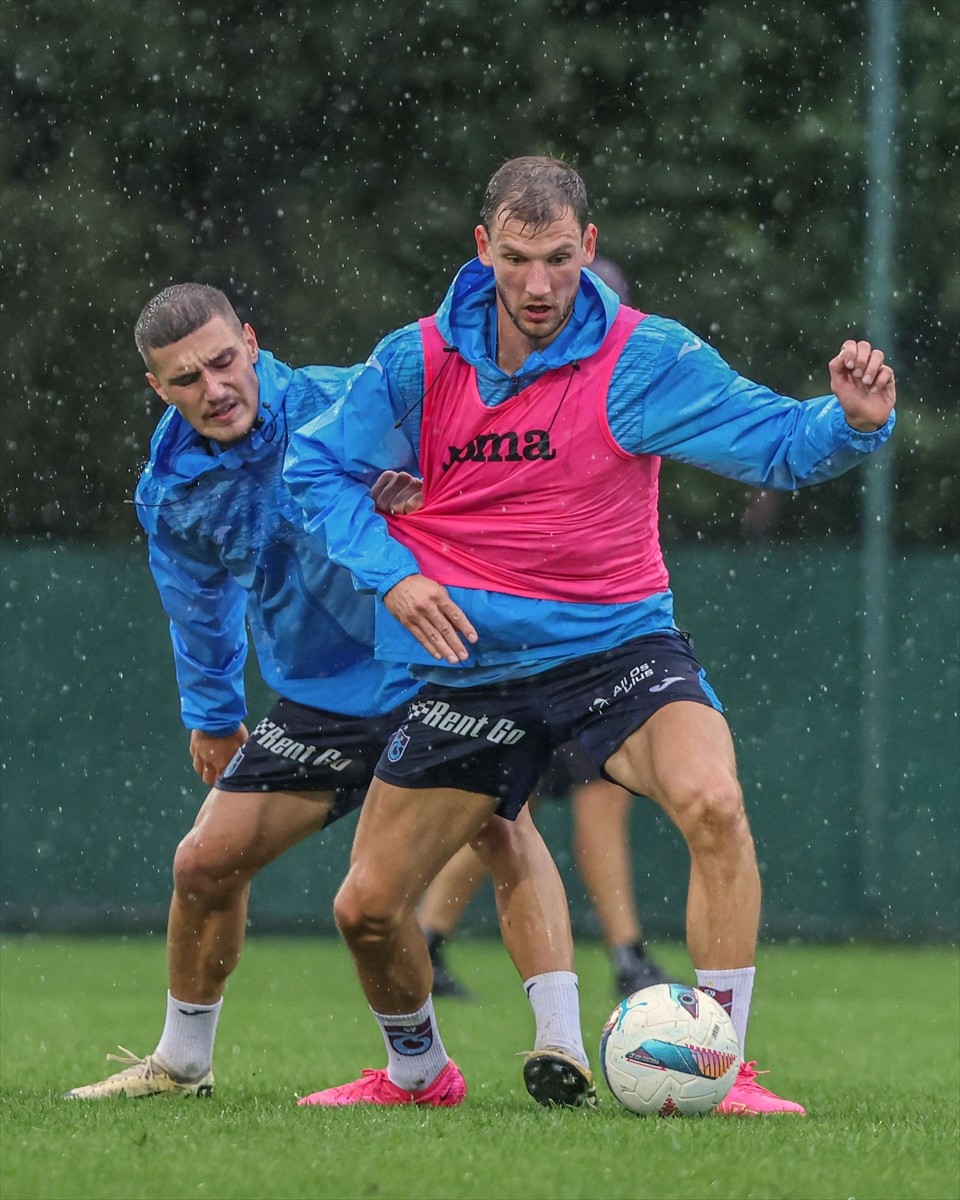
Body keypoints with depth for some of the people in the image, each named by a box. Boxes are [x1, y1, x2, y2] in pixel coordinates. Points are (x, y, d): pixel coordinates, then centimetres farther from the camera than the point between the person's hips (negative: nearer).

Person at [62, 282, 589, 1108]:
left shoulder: (342, 404, -18)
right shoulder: (171, 490, -2)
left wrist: (415, 491, -32)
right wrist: (212, 713, 28)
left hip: (434, 665, -4)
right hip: (319, 697, 5)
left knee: (501, 830, -26)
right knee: (206, 863, 2)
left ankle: (562, 1049, -31)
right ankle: (181, 1063, 24)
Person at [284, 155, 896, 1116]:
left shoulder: (645, 359, -10)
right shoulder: (418, 362, -5)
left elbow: (779, 444, -13)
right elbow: (318, 465, 7)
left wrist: (852, 422, -35)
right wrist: (390, 573, -7)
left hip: (615, 645, -2)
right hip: (471, 664, 2)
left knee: (712, 803, -32)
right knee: (367, 909, 3)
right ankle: (417, 1072, 35)